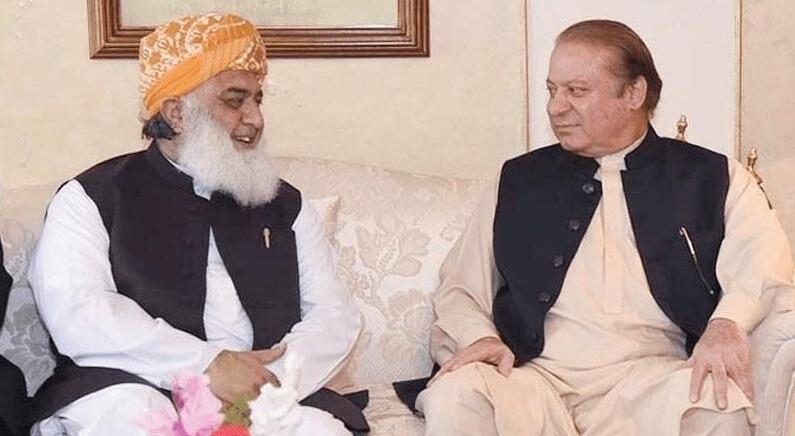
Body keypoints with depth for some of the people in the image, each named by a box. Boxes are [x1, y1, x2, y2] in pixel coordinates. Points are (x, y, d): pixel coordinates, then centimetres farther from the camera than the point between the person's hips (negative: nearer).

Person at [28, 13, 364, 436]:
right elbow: (76, 314, -9)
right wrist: (207, 364, -19)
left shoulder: (284, 204, 19)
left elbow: (336, 311, 10)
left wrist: (272, 382, -11)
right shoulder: (91, 199, 7)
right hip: (142, 391, -2)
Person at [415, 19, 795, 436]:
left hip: (650, 377, 0)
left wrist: (727, 323, -23)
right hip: (536, 377, 1)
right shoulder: (517, 181, 20)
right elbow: (458, 288, 18)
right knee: (453, 398, -31)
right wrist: (478, 337, -4)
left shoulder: (713, 178, 15)